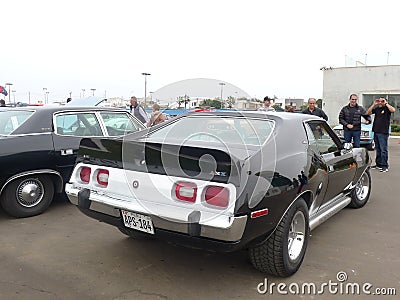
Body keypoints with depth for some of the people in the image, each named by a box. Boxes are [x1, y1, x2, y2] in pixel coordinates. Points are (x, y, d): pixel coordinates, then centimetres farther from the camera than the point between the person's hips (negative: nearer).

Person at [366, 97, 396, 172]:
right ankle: (378, 164, 22)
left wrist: (386, 103, -12)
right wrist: (373, 104, 1)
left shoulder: (387, 108, -2)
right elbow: (368, 113, 6)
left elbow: (393, 110, -23)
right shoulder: (376, 109, 13)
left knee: (383, 149, -5)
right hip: (376, 132, 6)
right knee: (378, 149, 13)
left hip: (383, 132, -6)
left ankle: (385, 166, -2)